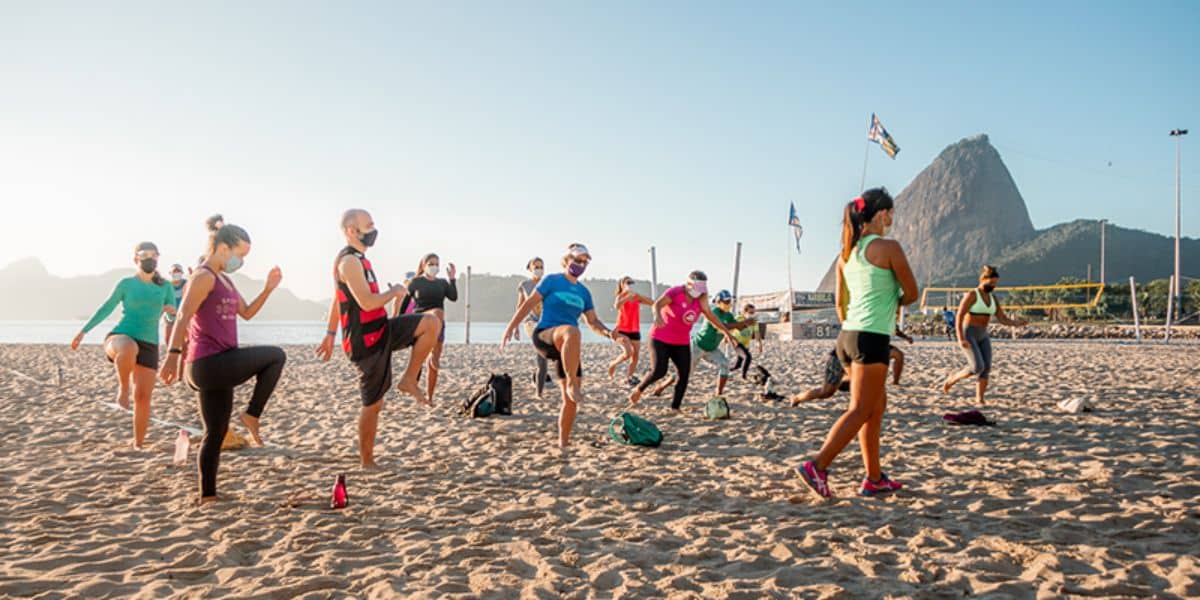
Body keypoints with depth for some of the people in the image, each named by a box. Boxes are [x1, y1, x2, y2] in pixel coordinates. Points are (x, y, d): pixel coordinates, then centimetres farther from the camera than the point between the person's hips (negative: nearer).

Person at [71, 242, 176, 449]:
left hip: (149, 346, 3)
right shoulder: (127, 283, 3)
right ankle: (123, 388, -17)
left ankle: (138, 444, 11)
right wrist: (83, 331, 14)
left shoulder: (165, 286, 9)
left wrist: (171, 309, -13)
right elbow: (106, 308, 12)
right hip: (120, 337, -3)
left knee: (143, 396, -2)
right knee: (129, 349, -43)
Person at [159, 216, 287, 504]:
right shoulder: (204, 277, -10)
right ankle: (252, 415, 3)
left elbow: (247, 313, 24)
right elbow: (182, 319, -19)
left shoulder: (224, 280, 18)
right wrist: (173, 355, -28)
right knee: (276, 356, -2)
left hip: (219, 367, 9)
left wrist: (268, 289, 11)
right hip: (209, 364, -9)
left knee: (216, 433, 11)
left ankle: (208, 495, 18)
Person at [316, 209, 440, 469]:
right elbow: (366, 302, -28)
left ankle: (408, 380, 1)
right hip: (365, 341, -9)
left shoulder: (357, 259, 15)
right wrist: (395, 292, -11)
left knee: (431, 322, -7)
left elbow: (336, 300, 22)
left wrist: (330, 335, 26)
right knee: (373, 404, -1)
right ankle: (367, 463, 14)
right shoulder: (350, 261, -18)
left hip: (380, 332, 9)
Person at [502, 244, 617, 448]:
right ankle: (572, 384, -36)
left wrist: (608, 332, -3)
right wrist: (511, 326, -8)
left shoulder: (584, 292, 16)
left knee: (571, 399, 0)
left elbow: (593, 321, 16)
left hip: (568, 348, 6)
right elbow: (529, 303, -1)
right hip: (544, 337, -6)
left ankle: (563, 442, 14)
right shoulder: (551, 280, 2)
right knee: (572, 331, -42)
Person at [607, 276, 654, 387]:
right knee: (628, 353, -20)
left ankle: (628, 378, 14)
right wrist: (628, 295, -31)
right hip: (622, 330, -5)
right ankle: (612, 364, 7)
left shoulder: (637, 297, 5)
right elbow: (617, 306, -29)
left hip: (635, 331, 5)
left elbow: (652, 303, -1)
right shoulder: (621, 296, -7)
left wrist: (640, 296, -12)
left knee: (635, 355, 1)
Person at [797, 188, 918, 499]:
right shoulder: (889, 248, -7)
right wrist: (894, 303, 20)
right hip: (872, 338, -8)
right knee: (860, 411, -5)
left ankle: (874, 478, 20)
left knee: (877, 405, 16)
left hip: (848, 335, 8)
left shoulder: (847, 253, 12)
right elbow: (911, 293, -1)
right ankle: (817, 466, -13)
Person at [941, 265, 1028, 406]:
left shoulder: (993, 298, 11)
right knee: (978, 367, -18)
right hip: (968, 335, -7)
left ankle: (979, 400, -1)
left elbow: (1003, 320, 8)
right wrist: (961, 339, -25)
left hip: (983, 336, 7)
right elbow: (959, 317, -16)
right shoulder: (971, 295, -11)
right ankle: (952, 378, 6)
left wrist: (1017, 323, -13)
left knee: (986, 368, -7)